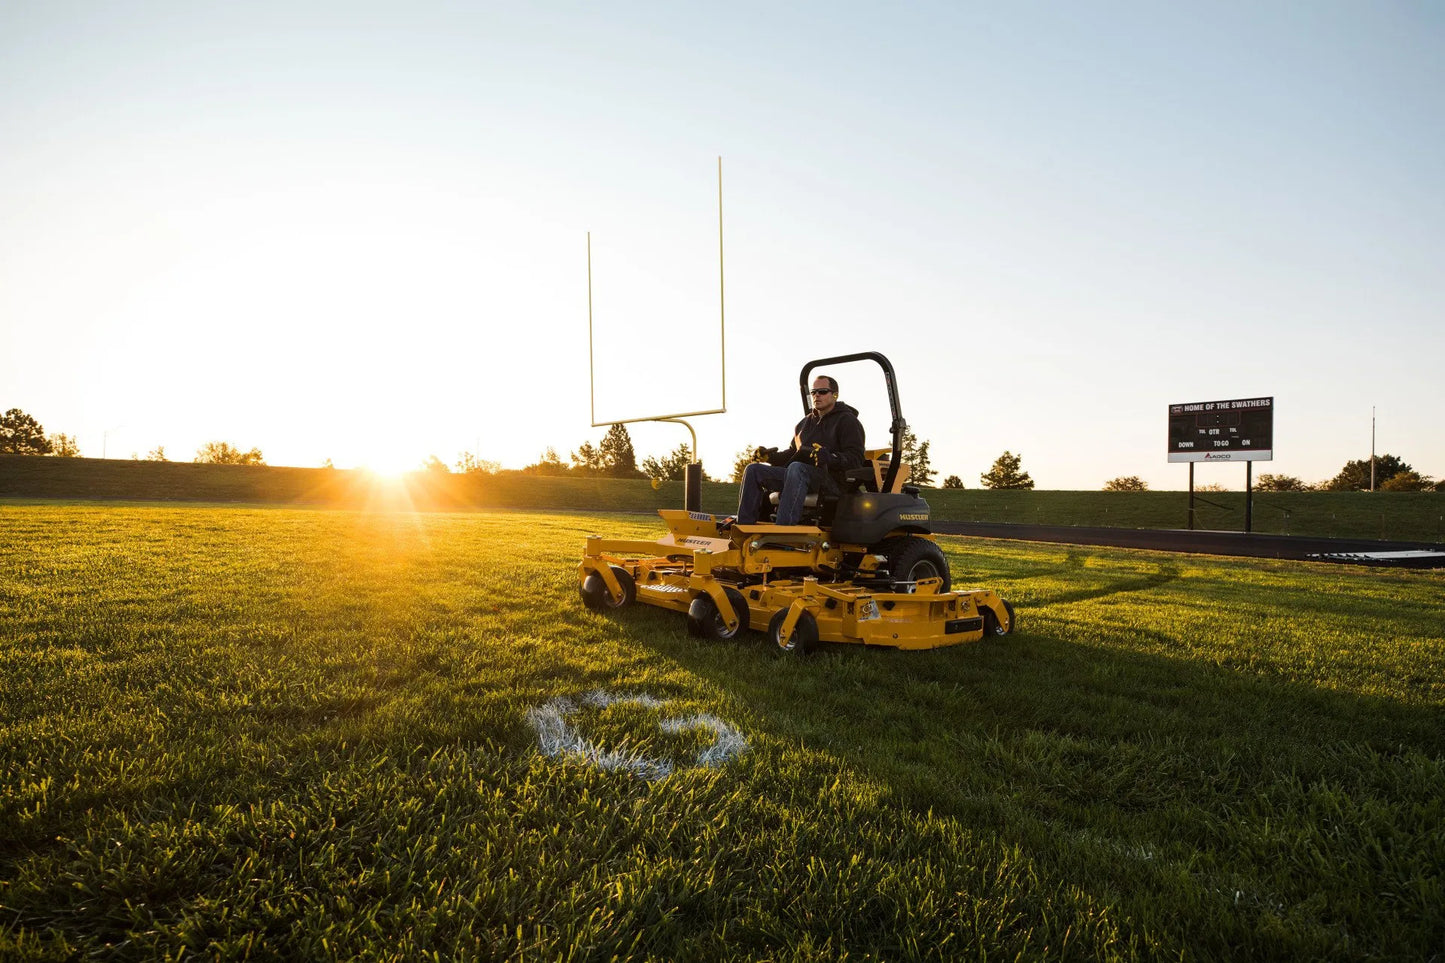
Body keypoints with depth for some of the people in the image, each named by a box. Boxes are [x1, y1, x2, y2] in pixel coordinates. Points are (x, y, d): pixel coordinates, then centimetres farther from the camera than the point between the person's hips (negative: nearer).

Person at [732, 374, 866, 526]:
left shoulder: (847, 421, 3)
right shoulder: (805, 423, 26)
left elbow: (856, 459, -9)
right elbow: (793, 452, 33)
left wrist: (829, 458, -28)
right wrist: (769, 456, 13)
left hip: (831, 478, -8)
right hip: (798, 474, 8)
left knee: (797, 468, -39)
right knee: (753, 470, -7)